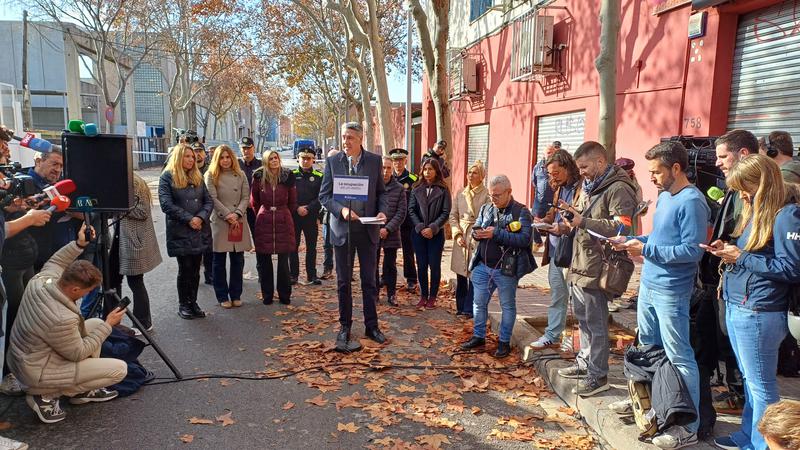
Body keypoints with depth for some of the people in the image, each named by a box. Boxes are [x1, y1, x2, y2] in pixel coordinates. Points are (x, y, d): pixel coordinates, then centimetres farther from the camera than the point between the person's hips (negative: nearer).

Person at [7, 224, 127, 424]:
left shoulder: (40, 280, -16)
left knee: (95, 324, 14)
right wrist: (108, 325, -15)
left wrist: (78, 244, -3)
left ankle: (82, 390, 20)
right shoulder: (62, 319, -37)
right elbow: (78, 354, -20)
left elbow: (54, 262, 9)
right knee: (120, 369, -9)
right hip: (36, 373, -9)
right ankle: (47, 394, 0)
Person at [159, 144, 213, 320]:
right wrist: (189, 219, -15)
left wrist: (201, 217, -10)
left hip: (200, 230, 5)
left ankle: (193, 303, 19)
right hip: (179, 232, -4)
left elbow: (209, 201, 8)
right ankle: (183, 305, 15)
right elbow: (166, 204, -12)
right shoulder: (167, 177, -2)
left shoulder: (198, 177, 13)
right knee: (185, 269, 0)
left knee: (195, 269, 8)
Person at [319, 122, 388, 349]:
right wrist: (341, 210, -18)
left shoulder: (375, 160, 1)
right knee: (344, 281, 8)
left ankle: (371, 325, 21)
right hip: (342, 228, 0)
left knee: (369, 280, 9)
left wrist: (382, 211, -10)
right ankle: (345, 327, 21)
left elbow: (381, 191, 8)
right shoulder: (333, 161, -1)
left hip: (368, 228, 0)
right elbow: (324, 195, -1)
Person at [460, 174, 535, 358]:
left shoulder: (521, 211, -10)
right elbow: (475, 229, 15)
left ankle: (504, 342, 22)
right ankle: (478, 336, 29)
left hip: (506, 269, -5)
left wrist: (496, 233, -25)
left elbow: (525, 239, -22)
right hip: (482, 266, 6)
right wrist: (477, 233, -11)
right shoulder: (486, 208, 9)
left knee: (507, 305, 10)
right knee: (479, 303, 13)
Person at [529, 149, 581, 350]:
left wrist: (564, 228, -29)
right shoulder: (559, 188, 14)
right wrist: (544, 221, 2)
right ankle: (552, 335, 26)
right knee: (556, 295, 16)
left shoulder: (582, 188, -13)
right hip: (556, 249, 8)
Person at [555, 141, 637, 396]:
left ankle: (598, 376, 11)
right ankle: (585, 363, 34)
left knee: (595, 323, 0)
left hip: (596, 267, -10)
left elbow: (620, 228, -25)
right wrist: (574, 215, 4)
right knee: (583, 318, 20)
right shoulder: (589, 186, 16)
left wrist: (583, 221, -23)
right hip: (579, 264, 10)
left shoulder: (618, 189, -15)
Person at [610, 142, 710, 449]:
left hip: (671, 293, -9)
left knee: (679, 358, -1)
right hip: (648, 285, 9)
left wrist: (645, 250, -21)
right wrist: (631, 241, 5)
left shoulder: (691, 202, -18)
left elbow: (693, 250, -23)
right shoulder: (664, 196, 11)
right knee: (647, 350, 20)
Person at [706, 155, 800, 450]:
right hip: (735, 308, 9)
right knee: (750, 380, 20)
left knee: (761, 386, 4)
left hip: (758, 314, -9)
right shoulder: (756, 211, 13)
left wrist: (741, 257, -15)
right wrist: (729, 251, 2)